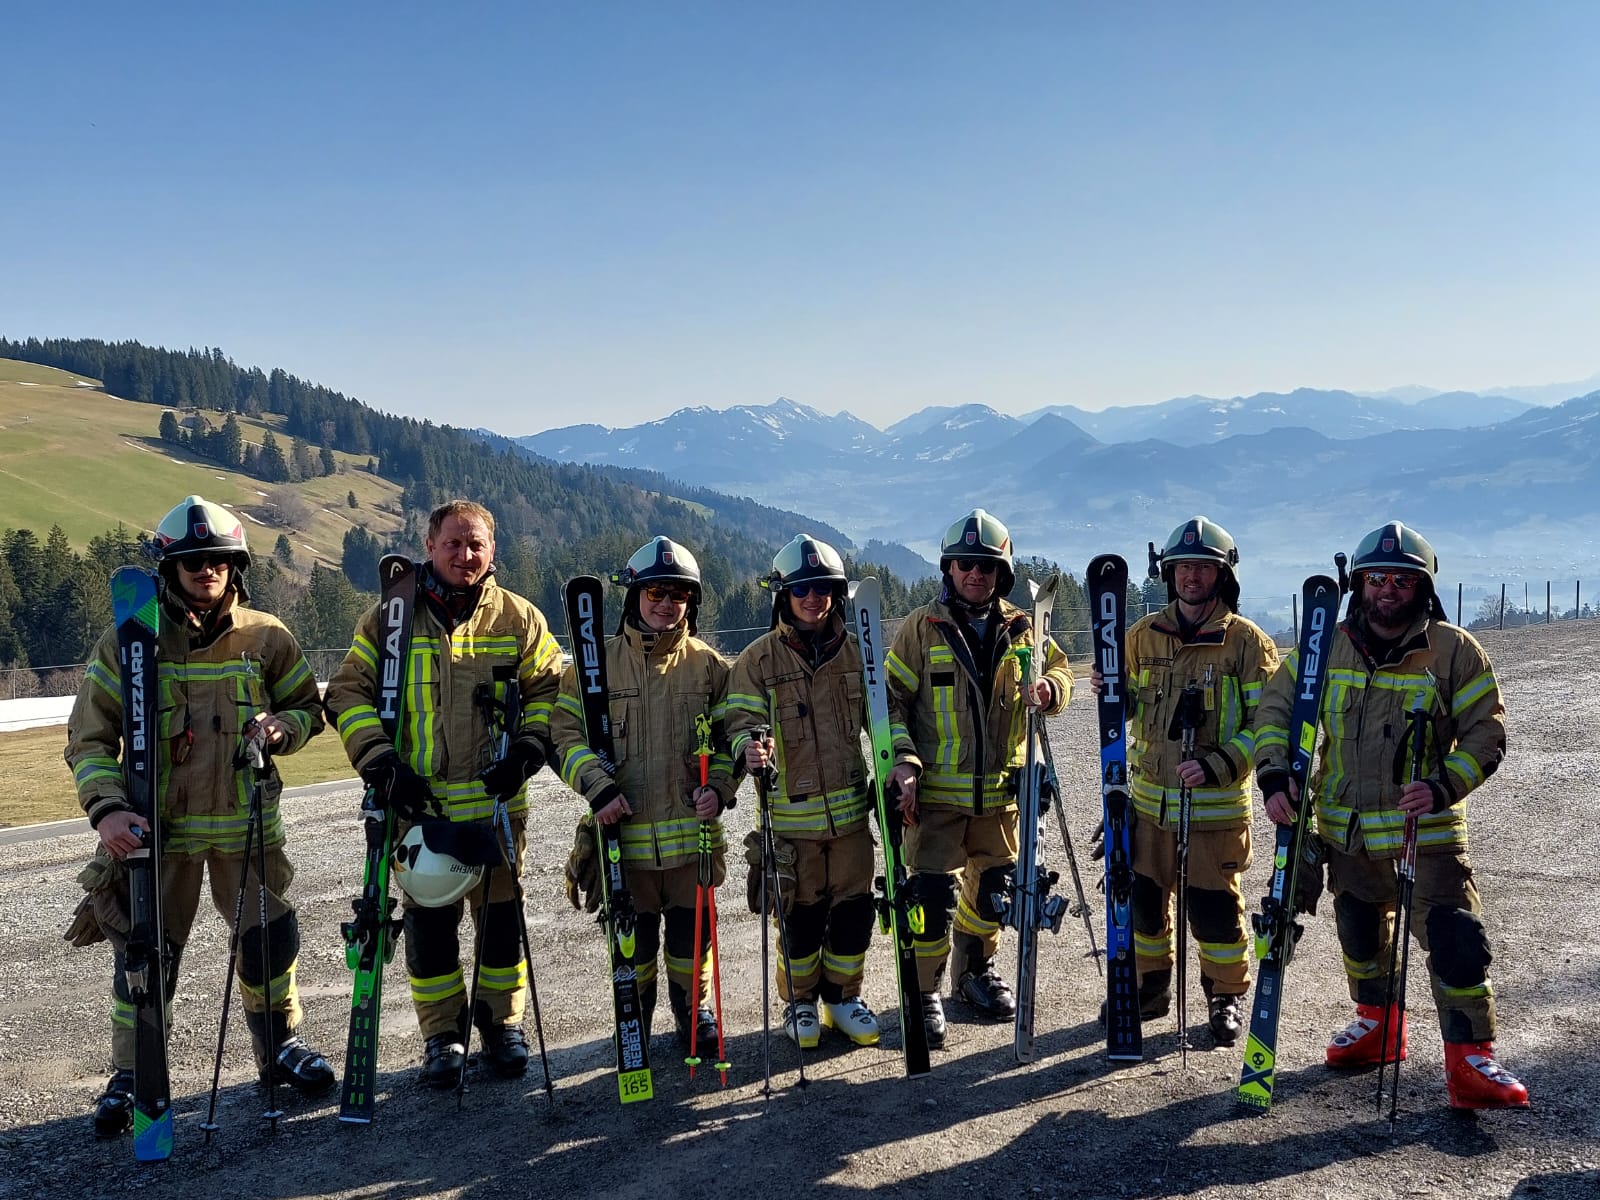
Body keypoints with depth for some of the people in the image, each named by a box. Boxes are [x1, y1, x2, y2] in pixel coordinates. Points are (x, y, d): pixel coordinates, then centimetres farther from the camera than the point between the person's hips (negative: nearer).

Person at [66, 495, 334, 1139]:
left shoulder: (267, 638, 0)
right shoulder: (126, 643, -4)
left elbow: (309, 707, 11)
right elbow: (89, 739, -4)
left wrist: (280, 727, -13)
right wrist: (108, 808, -19)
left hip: (248, 824, 1)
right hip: (157, 828, -1)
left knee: (270, 939, 8)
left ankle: (280, 1047, 31)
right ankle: (132, 1075, 24)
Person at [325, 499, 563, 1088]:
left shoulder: (519, 619, 3)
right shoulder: (392, 616, 1)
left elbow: (551, 690, 8)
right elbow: (348, 693, 1)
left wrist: (526, 750, -8)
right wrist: (381, 763, -11)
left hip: (497, 801, 0)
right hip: (419, 802, 0)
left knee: (501, 915, 8)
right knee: (429, 921, 6)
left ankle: (503, 1023, 26)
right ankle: (442, 1034, 22)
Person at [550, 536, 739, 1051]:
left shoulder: (709, 666, 4)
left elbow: (732, 738, 8)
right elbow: (565, 732, -2)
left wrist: (718, 787, -9)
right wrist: (598, 786, -15)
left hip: (692, 829, 1)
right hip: (624, 831, -1)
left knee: (691, 931, 11)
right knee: (632, 935, 10)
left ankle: (694, 1010, 35)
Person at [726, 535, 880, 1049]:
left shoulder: (856, 651, 6)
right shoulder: (758, 659, -3)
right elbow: (741, 721, -7)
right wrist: (750, 748, -30)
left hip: (850, 809, 3)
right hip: (790, 814, -3)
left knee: (854, 909, 9)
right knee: (802, 915, 5)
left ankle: (843, 997, 29)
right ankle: (800, 1001, 26)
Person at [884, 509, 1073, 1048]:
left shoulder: (1020, 629, 5)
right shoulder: (921, 627, -5)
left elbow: (1059, 669, 15)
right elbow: (890, 697, -4)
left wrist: (1049, 689, -10)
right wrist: (903, 759, -17)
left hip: (999, 790, 4)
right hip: (936, 790, -4)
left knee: (994, 886, 16)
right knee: (933, 894, -6)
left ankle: (976, 969, 40)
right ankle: (925, 992, 12)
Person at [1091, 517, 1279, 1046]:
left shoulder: (1247, 641, -6)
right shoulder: (1143, 636, 6)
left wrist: (1217, 765, -20)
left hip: (1216, 803, -4)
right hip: (1148, 798, 4)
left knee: (1215, 906, 3)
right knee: (1142, 897, 13)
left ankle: (1226, 998, 24)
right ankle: (1150, 987, 33)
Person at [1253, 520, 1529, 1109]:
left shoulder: (1456, 651, -7)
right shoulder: (1326, 646, 0)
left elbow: (1485, 735, -6)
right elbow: (1275, 707, 4)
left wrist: (1443, 786, -22)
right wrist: (1275, 775, -10)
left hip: (1427, 829, -3)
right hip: (1346, 829, 4)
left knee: (1456, 940, -10)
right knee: (1360, 930, 18)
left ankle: (1470, 1060, 1)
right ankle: (1377, 1025, 38)